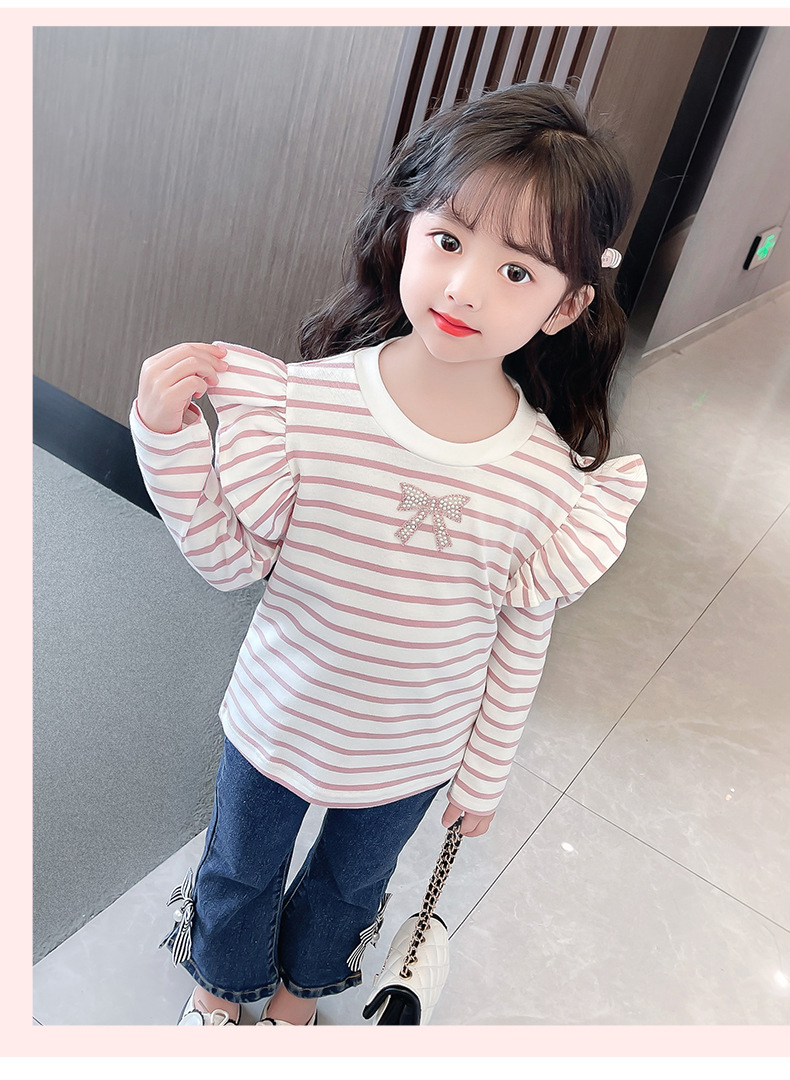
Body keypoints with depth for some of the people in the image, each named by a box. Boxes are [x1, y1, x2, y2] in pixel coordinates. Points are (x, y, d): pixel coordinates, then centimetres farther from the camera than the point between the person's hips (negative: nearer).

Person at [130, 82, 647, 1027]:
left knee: (351, 885, 29)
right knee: (239, 872, 27)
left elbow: (520, 643, -9)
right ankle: (220, 984, 63)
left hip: (411, 756, 1)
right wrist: (169, 435, -29)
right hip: (278, 722, 0)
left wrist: (484, 774, 3)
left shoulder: (550, 477, -22)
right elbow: (233, 557, -15)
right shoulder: (309, 400, -25)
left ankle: (299, 989, 65)